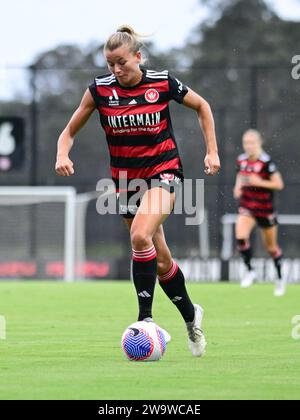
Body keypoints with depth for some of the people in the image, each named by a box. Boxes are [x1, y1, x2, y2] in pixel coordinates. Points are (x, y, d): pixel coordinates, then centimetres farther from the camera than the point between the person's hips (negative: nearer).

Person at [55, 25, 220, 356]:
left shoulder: (162, 83, -10)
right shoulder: (100, 90, -6)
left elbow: (201, 106, 7)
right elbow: (70, 132, 2)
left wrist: (212, 151, 2)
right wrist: (62, 155, -19)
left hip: (163, 171, -3)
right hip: (126, 178, 3)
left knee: (140, 235, -29)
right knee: (160, 260, 8)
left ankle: (145, 317, -21)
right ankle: (190, 316, 30)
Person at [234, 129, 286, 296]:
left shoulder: (266, 162, -17)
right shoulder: (242, 160, 0)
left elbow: (279, 184, -16)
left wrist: (259, 182, -26)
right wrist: (238, 187, 1)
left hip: (265, 209, -4)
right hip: (247, 207, 4)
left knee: (271, 246, 10)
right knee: (241, 237, -21)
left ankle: (280, 279, 31)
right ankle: (250, 271, -4)